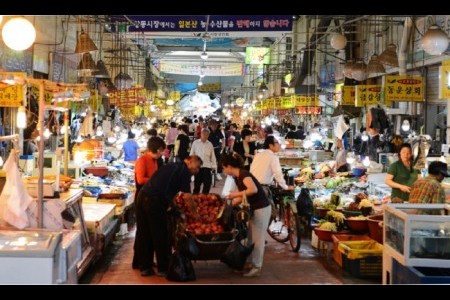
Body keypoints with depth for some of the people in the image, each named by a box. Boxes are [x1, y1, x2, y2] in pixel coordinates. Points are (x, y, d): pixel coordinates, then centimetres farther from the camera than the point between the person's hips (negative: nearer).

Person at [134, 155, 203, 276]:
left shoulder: (169, 166, 26)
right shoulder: (184, 171, 4)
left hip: (142, 197, 8)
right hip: (156, 201, -8)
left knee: (146, 235, 16)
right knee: (161, 236, 6)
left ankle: (145, 267, 23)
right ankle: (163, 269, 15)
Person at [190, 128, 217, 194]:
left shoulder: (210, 144, 6)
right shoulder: (195, 143, 3)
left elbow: (213, 156, 8)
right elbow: (192, 154, 6)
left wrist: (214, 165, 2)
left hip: (207, 166, 1)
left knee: (207, 184, -3)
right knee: (197, 183, 7)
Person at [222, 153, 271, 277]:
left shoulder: (243, 174, -19)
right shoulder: (237, 177, 9)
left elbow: (253, 189, -36)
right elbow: (242, 197, 15)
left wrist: (236, 193, -27)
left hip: (261, 209, -10)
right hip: (253, 209, 10)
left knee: (257, 239, -2)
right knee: (250, 238, 15)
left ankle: (256, 268, 6)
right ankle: (250, 263, 24)